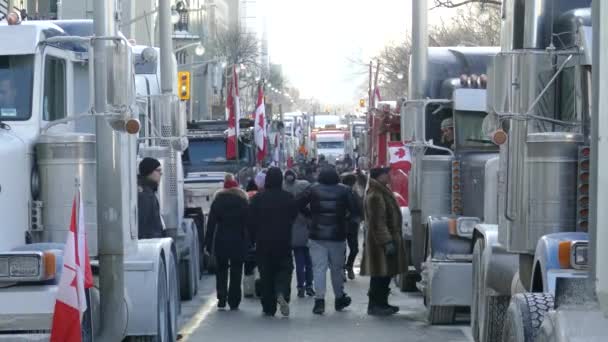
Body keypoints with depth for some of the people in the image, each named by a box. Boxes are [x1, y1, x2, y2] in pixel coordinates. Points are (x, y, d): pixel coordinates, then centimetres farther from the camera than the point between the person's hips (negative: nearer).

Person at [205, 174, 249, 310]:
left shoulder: (217, 200, 1)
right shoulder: (243, 201, 1)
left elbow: (211, 223, 0)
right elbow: (248, 223, -1)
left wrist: (209, 244, 3)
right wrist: (249, 243, 1)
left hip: (221, 241, 0)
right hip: (238, 241, 0)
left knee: (221, 270, 11)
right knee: (236, 271, 4)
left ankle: (221, 299, 2)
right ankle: (234, 302, 1)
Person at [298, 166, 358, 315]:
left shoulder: (313, 190, -2)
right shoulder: (344, 191, -1)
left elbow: (298, 205, -6)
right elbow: (354, 210, -6)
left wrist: (311, 216, 7)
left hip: (317, 235, -1)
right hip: (337, 236, 1)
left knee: (319, 268, -1)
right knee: (337, 268, 14)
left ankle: (319, 300, -10)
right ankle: (339, 298, 24)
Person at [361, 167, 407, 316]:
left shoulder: (383, 193, 16)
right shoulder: (375, 196, -18)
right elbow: (377, 222, -23)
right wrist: (386, 242, -24)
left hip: (389, 239, 10)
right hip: (381, 242, -10)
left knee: (386, 274, 14)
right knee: (380, 274, -6)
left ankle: (382, 303, 22)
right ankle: (375, 305, -1)